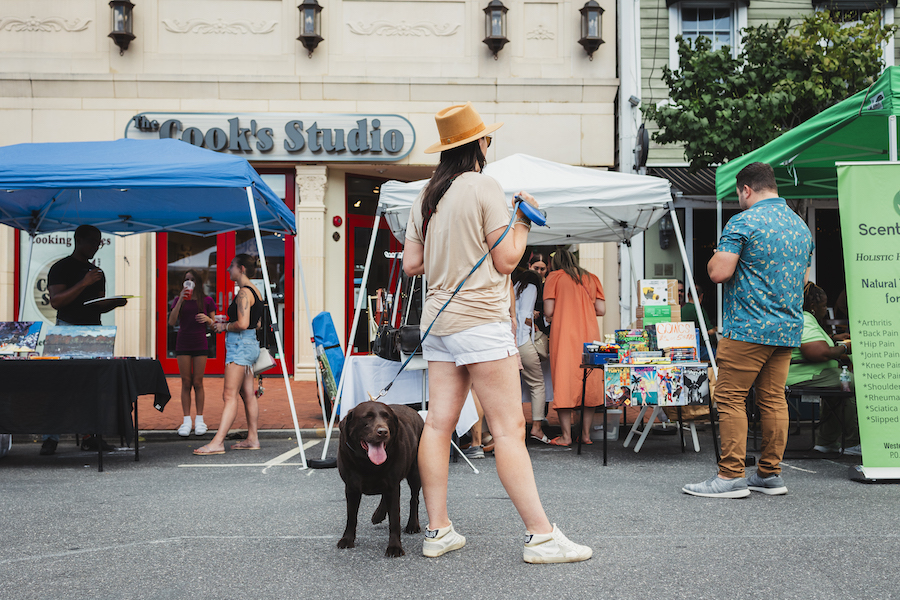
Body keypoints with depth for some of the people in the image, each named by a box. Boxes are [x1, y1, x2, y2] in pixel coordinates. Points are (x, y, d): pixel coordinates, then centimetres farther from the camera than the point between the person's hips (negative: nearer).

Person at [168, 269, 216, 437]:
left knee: (197, 382, 0)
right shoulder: (179, 300, 6)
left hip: (200, 344, -1)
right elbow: (172, 322, -6)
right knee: (186, 383, 1)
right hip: (183, 344, 1)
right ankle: (187, 421, 5)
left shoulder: (207, 301, 4)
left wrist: (207, 319, -15)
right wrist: (180, 300, -14)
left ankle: (200, 420, 7)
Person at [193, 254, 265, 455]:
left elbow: (242, 324, -24)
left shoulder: (244, 292, -15)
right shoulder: (254, 291, 15)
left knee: (229, 395, -12)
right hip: (250, 343, 10)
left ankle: (218, 442, -14)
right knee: (248, 394, 12)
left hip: (240, 345, -10)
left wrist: (224, 327, -6)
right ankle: (252, 439, 17)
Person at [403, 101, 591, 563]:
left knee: (439, 423, 6)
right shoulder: (484, 187, -8)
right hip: (479, 320, -8)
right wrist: (523, 221, 5)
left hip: (438, 316, 8)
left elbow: (411, 264, 14)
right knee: (509, 427, -8)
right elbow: (506, 260, -10)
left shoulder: (426, 196, 13)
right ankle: (541, 536, -6)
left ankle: (438, 531, 10)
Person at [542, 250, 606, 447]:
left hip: (564, 335, -3)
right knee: (589, 383, 8)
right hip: (589, 335, 3)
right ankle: (586, 433, 9)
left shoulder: (554, 277, 4)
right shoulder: (591, 278, 14)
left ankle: (566, 435, -1)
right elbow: (601, 310, 7)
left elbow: (548, 311, -4)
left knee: (564, 381, 0)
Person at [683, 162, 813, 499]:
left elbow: (719, 272, -16)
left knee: (730, 398, -3)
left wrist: (715, 258, 5)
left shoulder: (744, 222, -10)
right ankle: (770, 474, 15)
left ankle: (731, 476, -5)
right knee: (773, 399, 10)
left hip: (749, 327, -8)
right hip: (789, 329, 8)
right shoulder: (801, 226, 15)